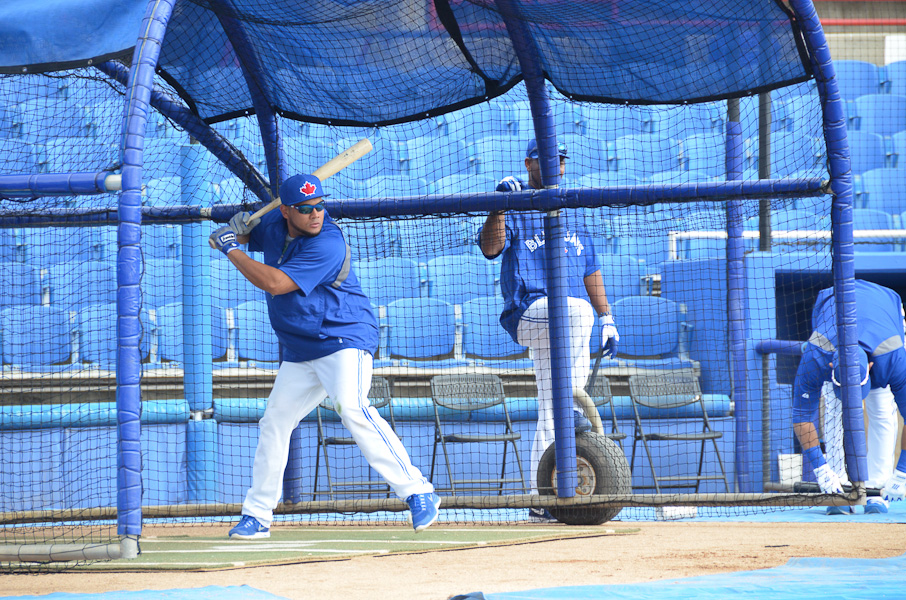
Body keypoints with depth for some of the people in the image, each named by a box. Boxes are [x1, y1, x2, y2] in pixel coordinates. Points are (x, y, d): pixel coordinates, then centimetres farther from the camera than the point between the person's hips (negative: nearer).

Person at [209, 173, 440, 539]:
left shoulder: (327, 244, -23)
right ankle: (257, 515, 21)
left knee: (351, 407, -28)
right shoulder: (275, 224, 1)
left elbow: (274, 283, -28)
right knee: (274, 423, 9)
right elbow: (248, 233, 22)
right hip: (299, 351, 9)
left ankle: (417, 492, -28)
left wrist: (231, 250, -16)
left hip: (344, 339, -9)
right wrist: (235, 230, -4)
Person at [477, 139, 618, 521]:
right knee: (575, 311, -38)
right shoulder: (516, 208, 7)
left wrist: (607, 318, 20)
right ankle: (573, 408, -36)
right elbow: (490, 247, -12)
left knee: (551, 410, 0)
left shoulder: (571, 211, 24)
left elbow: (590, 269, 27)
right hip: (529, 310, -5)